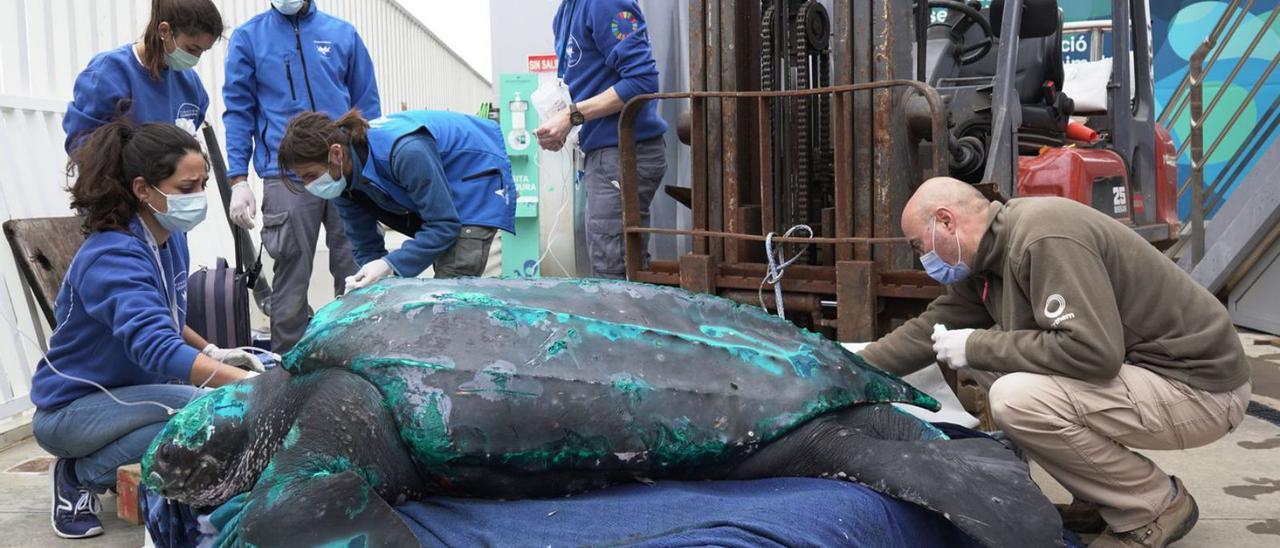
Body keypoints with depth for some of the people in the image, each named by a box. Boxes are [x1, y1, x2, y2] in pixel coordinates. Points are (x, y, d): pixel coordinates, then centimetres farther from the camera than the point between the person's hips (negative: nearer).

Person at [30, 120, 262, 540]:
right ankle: (84, 474, -9)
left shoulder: (171, 237, -2)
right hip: (71, 409, -8)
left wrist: (211, 352, 0)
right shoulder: (114, 258, -28)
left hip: (123, 392, 8)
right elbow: (156, 348, -43)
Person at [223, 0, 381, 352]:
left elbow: (367, 107, 13)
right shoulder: (248, 38, 7)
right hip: (285, 176, -1)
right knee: (291, 281, 4)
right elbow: (238, 111, 6)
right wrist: (238, 181, -2)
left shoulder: (343, 34, 10)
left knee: (356, 276, 4)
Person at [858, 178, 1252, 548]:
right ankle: (1105, 493, 12)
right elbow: (931, 329, 11)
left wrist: (977, 346, -20)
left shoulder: (1044, 239, -24)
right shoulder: (989, 255, 5)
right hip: (1129, 367, 9)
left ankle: (1158, 506, -3)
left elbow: (1093, 351, -32)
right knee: (984, 358, 6)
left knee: (1017, 399, -27)